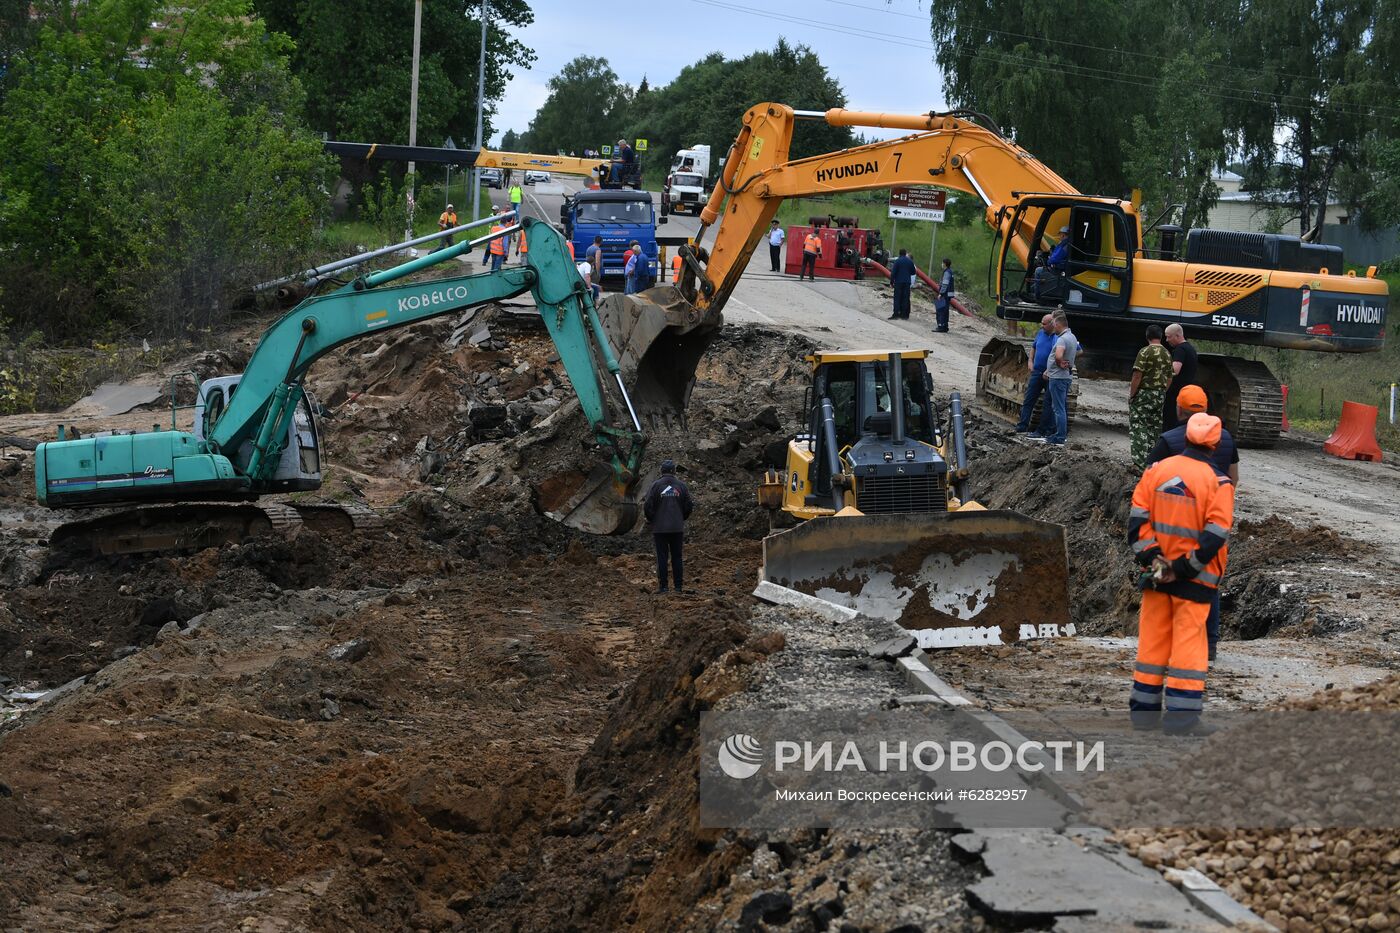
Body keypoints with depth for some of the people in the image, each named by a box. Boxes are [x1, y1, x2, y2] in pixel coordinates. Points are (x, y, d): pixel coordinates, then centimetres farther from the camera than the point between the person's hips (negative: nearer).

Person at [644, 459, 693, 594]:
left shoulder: (656, 485, -5)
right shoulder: (681, 486, 0)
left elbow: (647, 506, -9)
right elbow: (688, 506, 2)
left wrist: (651, 520, 9)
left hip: (659, 528, -1)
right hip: (677, 527, 1)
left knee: (662, 557, 2)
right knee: (677, 557, 6)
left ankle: (662, 586, 0)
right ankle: (679, 586, 5)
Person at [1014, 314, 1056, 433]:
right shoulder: (1040, 333, 7)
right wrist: (1030, 360, 4)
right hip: (1037, 372, 5)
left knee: (1049, 403, 3)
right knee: (1028, 400, 2)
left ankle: (1043, 430, 9)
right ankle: (1022, 428, 3)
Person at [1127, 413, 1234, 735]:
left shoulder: (1156, 470, 1)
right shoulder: (1218, 483, -10)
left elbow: (1137, 517, 0)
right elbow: (1215, 535, -15)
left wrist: (1151, 557, -2)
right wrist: (1185, 568, -11)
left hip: (1158, 573, 4)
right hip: (1195, 578, -4)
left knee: (1153, 639, 11)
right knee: (1189, 642, 1)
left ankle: (1144, 710, 18)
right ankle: (1182, 716, 0)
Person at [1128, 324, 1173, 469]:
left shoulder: (1145, 352, -13)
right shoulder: (1167, 354, 7)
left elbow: (1137, 376, -17)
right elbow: (1169, 378, 12)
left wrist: (1131, 395, -9)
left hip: (1143, 393, -6)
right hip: (1160, 395, 6)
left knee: (1138, 426, -6)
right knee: (1154, 428, 13)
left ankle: (1141, 461, -17)